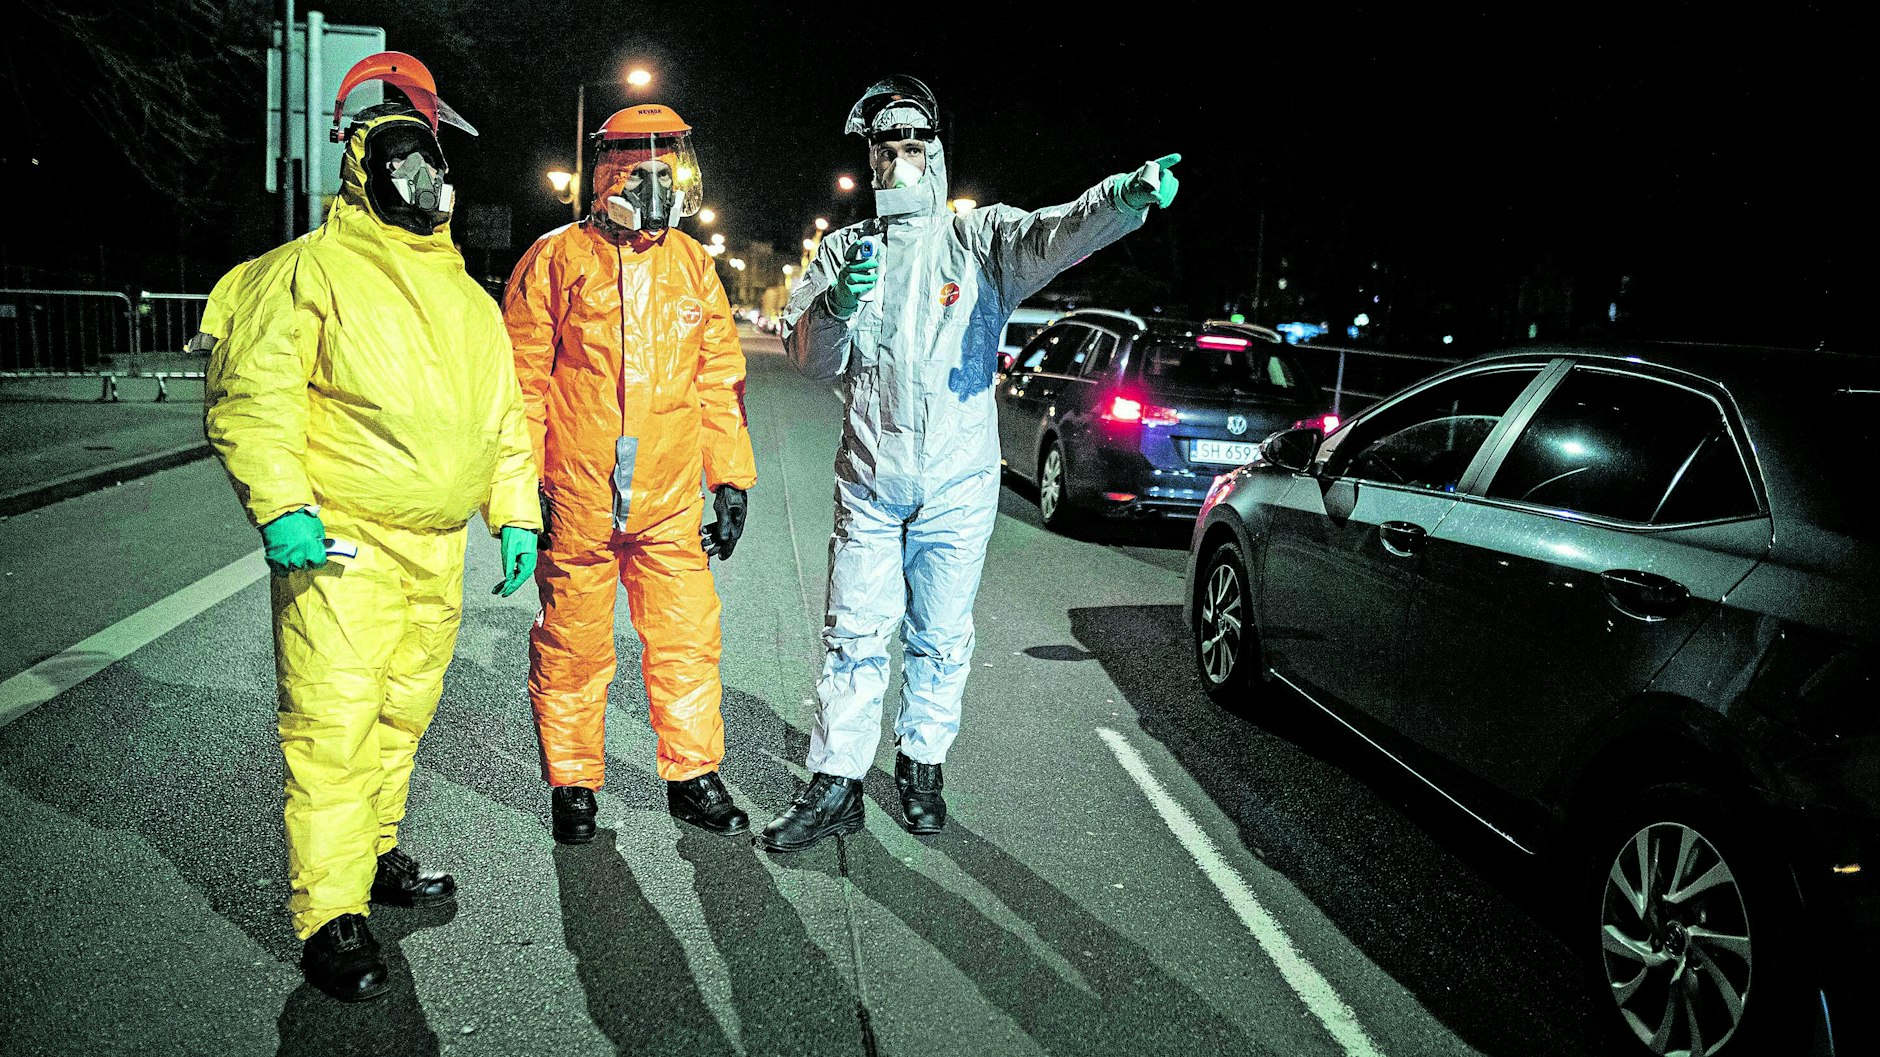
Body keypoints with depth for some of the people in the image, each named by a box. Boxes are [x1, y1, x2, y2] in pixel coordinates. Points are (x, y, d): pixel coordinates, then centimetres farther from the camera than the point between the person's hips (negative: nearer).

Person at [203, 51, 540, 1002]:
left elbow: (503, 416, 20)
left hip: (436, 549, 7)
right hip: (340, 545, -7)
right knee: (333, 726, -7)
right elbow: (250, 395, -12)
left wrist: (515, 515, 13)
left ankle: (374, 854, 34)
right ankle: (329, 916, 2)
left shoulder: (466, 297, 16)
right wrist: (282, 505, -22)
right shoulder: (310, 269, -4)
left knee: (402, 716, 16)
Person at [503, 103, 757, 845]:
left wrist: (731, 479, 9)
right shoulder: (556, 260, -2)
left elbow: (720, 379, 13)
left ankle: (692, 777, 22)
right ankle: (572, 785, 23)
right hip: (577, 498, -3)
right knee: (573, 648, 7)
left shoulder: (693, 266, 9)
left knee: (687, 640, 5)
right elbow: (522, 380, -1)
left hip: (671, 503, 3)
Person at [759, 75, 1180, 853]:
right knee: (854, 634, 4)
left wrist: (1121, 200, -40)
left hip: (958, 481, -1)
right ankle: (835, 786, 14)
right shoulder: (846, 249, 9)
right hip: (869, 477, 1)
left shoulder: (979, 237, 2)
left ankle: (921, 765, 27)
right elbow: (810, 359, 3)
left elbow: (1055, 236, -19)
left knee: (942, 635, 8)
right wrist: (839, 307, -19)